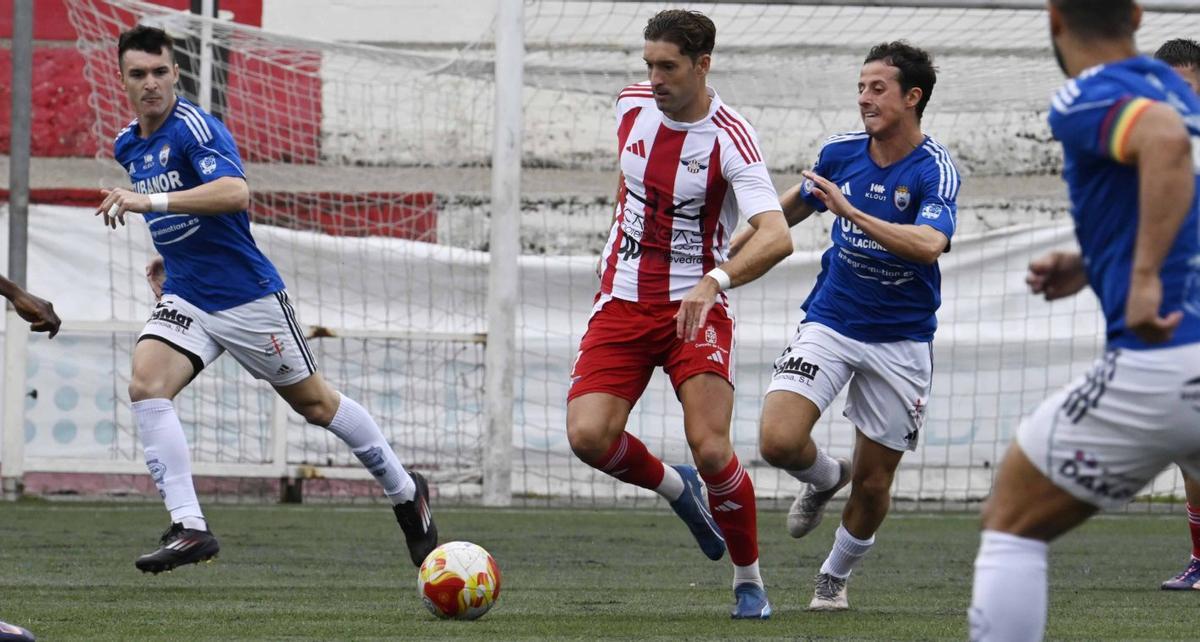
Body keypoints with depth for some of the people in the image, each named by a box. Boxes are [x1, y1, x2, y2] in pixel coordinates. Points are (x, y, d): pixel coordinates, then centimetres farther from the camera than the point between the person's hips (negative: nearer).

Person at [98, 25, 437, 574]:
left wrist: (150, 202, -41)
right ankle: (188, 527, -22)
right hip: (185, 299, 6)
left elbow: (235, 192, -36)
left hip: (246, 296, -6)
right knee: (145, 385, -20)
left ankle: (405, 492, 28)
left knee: (314, 403, 7)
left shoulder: (195, 128, -18)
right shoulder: (128, 146, 8)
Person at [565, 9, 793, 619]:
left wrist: (714, 281, -47)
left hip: (695, 308, -4)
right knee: (588, 435, -15)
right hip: (621, 303, 5)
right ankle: (677, 488, 18)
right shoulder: (632, 105, 0)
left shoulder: (731, 139, -18)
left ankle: (749, 580, 6)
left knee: (709, 447, -18)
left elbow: (776, 237, -32)